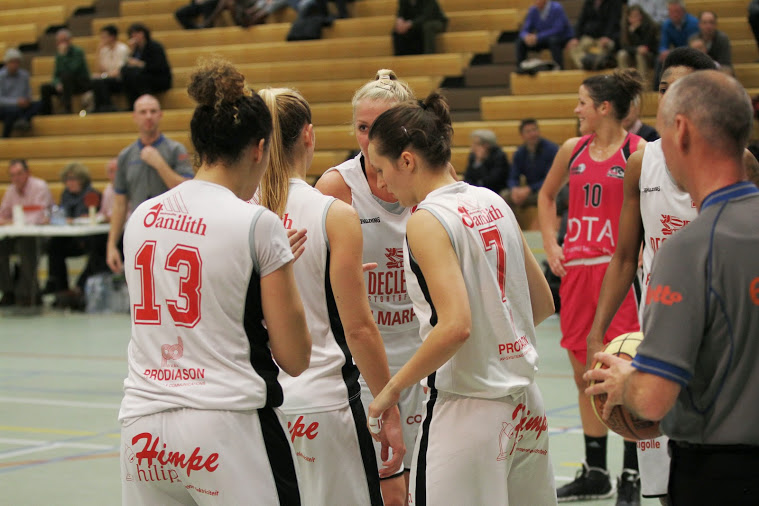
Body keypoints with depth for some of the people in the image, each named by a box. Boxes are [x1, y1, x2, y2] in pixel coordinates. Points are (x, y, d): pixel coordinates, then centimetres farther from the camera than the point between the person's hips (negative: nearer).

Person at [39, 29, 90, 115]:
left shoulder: (77, 51, -12)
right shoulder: (58, 54, 7)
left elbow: (72, 69, -26)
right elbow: (56, 75, 9)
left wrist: (62, 55, -25)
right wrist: (58, 84, -12)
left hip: (82, 84, -6)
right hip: (65, 85, 6)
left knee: (66, 75, -36)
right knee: (45, 88, -14)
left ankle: (67, 109, -37)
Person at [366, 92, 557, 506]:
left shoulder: (426, 221, -14)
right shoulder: (491, 203, 9)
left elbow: (455, 326, -24)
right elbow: (543, 304, 14)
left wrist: (393, 389, -14)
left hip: (466, 412, -8)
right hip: (523, 404, 8)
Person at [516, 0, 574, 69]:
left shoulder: (556, 8, -21)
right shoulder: (533, 10, -5)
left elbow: (558, 30, -28)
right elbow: (524, 31, -4)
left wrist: (537, 37, -34)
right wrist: (527, 37, -30)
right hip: (544, 39, 5)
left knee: (553, 39, -39)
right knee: (520, 42, -13)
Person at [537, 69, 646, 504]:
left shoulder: (638, 152, -7)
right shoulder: (573, 150, 9)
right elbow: (547, 195, 24)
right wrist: (551, 244, 13)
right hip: (576, 269, 6)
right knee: (585, 376, 11)